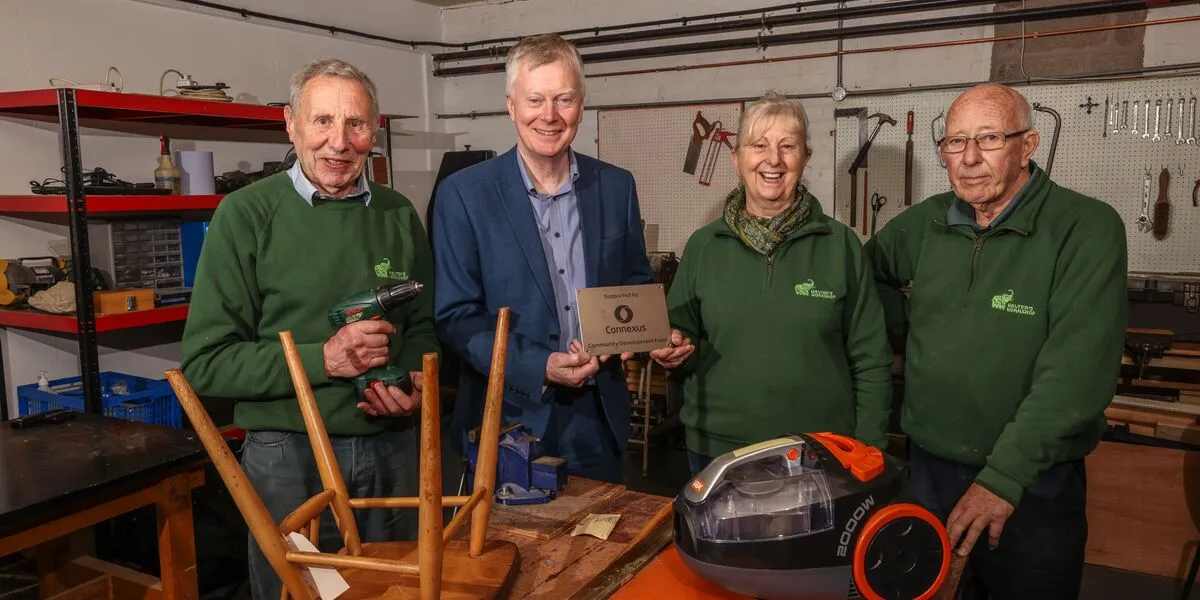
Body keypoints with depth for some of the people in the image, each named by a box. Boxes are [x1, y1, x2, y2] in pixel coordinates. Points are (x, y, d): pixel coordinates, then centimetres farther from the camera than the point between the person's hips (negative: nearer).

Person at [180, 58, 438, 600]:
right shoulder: (246, 215, -8)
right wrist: (322, 359, -20)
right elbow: (205, 362, -10)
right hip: (289, 457, -3)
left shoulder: (398, 215, 4)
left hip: (392, 452, 4)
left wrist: (415, 381, -7)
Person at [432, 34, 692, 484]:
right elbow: (455, 316, -9)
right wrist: (539, 367, -21)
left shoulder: (616, 186, 1)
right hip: (510, 419, -3)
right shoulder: (463, 193, -8)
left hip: (599, 418, 3)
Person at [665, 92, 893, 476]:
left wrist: (867, 456, -3)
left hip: (820, 458, -1)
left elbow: (871, 362, -1)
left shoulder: (840, 245, -3)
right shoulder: (703, 246, 1)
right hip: (716, 450, 1)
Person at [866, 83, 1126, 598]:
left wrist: (1004, 477, -25)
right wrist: (913, 319, 2)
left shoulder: (1087, 228, -13)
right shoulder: (921, 224, 1)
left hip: (1034, 482, -3)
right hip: (928, 467, 4)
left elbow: (1075, 371, -21)